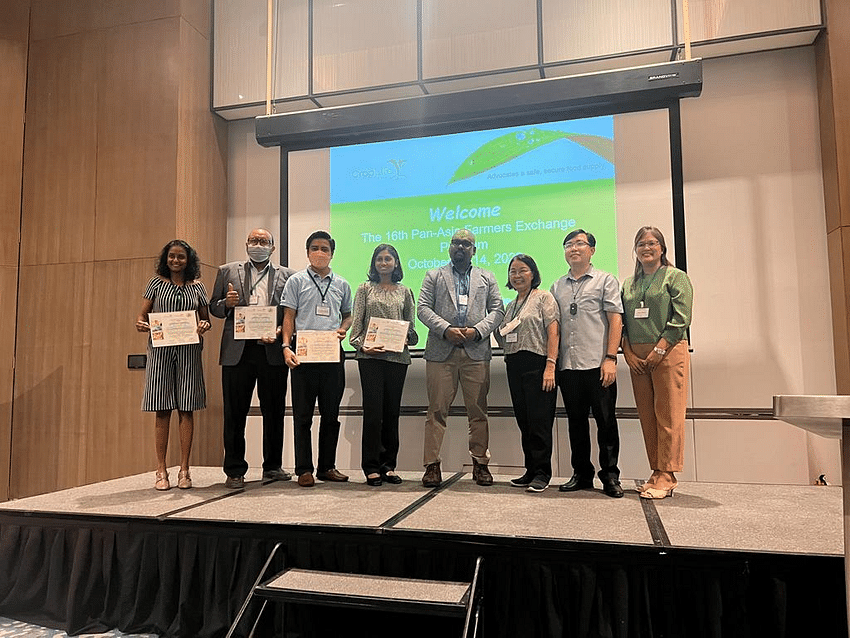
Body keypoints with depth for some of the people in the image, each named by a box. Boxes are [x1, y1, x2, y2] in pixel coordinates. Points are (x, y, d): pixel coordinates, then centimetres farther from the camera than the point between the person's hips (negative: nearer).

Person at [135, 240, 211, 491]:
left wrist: (204, 326, -8)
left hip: (188, 350, 1)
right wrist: (140, 324, -14)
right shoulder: (156, 283, 9)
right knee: (162, 410, 0)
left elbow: (205, 318, 14)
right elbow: (143, 314, 9)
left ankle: (184, 470, 8)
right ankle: (161, 471, 8)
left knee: (186, 409, 1)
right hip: (160, 350, -1)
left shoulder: (197, 287, 11)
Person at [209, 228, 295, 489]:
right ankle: (234, 470, 13)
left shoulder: (287, 276, 10)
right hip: (238, 351, 0)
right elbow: (214, 307, 13)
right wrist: (226, 304, -8)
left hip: (273, 351, 0)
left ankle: (272, 466, 21)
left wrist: (280, 332, -11)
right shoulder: (228, 271, 13)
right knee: (234, 413, 3)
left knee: (275, 412, 7)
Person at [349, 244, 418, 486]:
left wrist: (407, 338, -7)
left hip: (398, 356, 2)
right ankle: (372, 467, 2)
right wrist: (362, 346, -12)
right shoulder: (365, 289, 9)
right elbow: (356, 323, 4)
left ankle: (388, 465, 14)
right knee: (373, 410, -6)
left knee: (392, 411, 5)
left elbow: (411, 325, 14)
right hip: (370, 356, -2)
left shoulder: (404, 292, 14)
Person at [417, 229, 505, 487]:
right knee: (437, 410, -2)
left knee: (478, 410, 3)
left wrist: (477, 330, -7)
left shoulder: (487, 278, 18)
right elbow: (423, 308, 4)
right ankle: (432, 465, 4)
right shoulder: (434, 276, 15)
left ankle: (480, 463, 14)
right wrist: (446, 329, -11)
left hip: (476, 351, 1)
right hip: (441, 351, -1)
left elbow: (497, 310, 10)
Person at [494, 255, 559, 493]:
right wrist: (497, 330, 3)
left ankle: (542, 473, 3)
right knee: (524, 422, 9)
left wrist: (550, 366, -17)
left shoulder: (543, 297, 1)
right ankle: (531, 471, 18)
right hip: (514, 366, 7)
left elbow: (553, 333, -9)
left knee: (540, 421, -5)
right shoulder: (511, 305, 21)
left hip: (537, 364, -7)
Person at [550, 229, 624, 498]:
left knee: (606, 421, 0)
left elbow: (615, 320, -2)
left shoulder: (606, 281, 6)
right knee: (576, 422, 10)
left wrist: (610, 358, -11)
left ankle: (610, 476, 12)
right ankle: (582, 474, 20)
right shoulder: (557, 287, 17)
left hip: (598, 364, -4)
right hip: (568, 365, 4)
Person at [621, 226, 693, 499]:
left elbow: (681, 318, -7)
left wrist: (659, 349, -14)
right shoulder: (628, 284, 18)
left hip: (669, 352, -5)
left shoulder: (676, 277, 3)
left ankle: (666, 476, 0)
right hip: (637, 357, 5)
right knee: (647, 416, 6)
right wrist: (628, 352, 1)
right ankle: (657, 472, 14)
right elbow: (622, 322, 15)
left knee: (668, 415, -5)